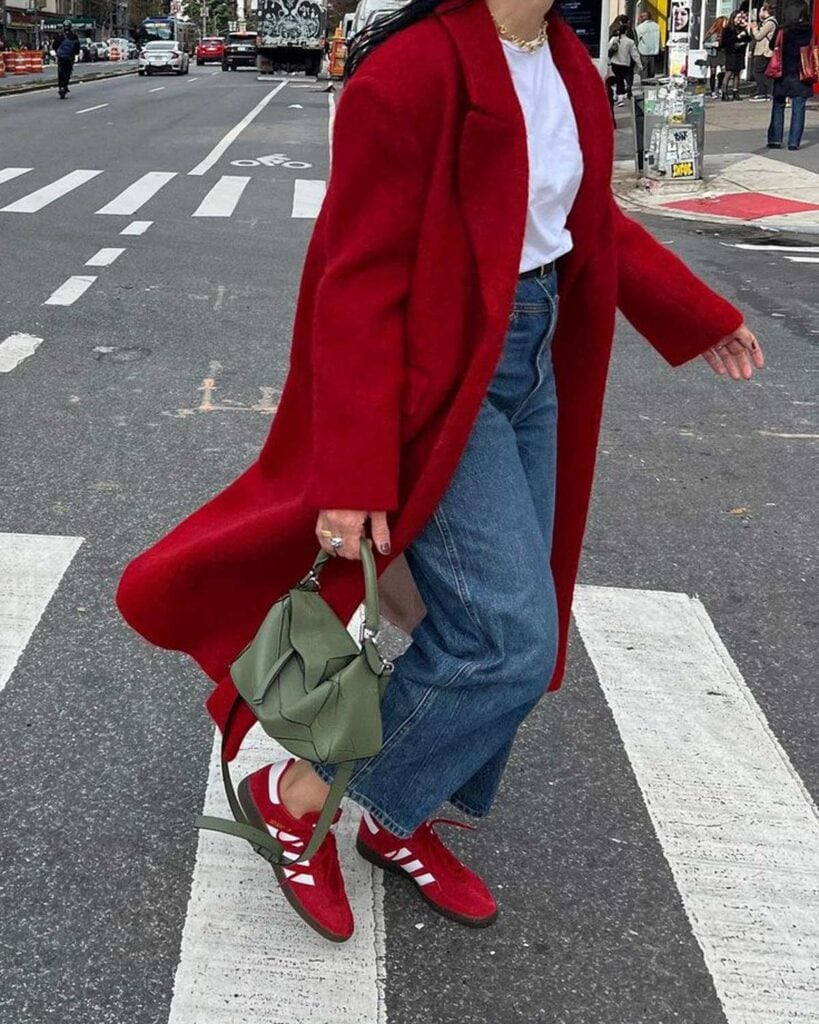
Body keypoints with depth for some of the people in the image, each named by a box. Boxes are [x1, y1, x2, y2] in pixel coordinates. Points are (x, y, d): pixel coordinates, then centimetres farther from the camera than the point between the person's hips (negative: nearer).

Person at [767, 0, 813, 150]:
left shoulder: (783, 31, -8)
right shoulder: (810, 32, -5)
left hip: (784, 74, 0)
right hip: (802, 75, 0)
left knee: (778, 106, 11)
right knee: (798, 109, 4)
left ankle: (775, 140, 8)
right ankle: (794, 142, 1)